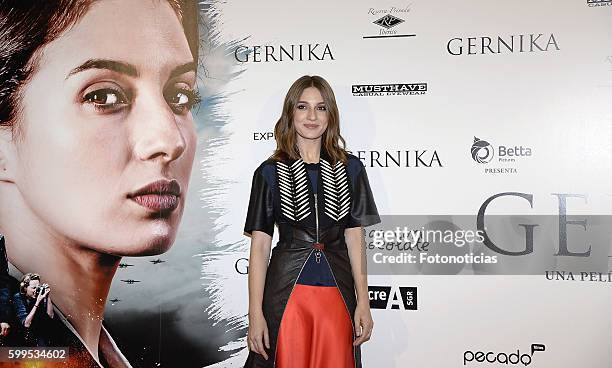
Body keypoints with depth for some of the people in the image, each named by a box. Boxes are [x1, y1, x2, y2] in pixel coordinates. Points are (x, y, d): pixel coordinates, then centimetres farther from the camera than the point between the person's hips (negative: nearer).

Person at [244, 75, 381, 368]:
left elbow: (354, 238, 5)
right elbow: (260, 245, -2)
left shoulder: (350, 168, 5)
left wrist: (363, 302, 0)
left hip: (337, 292, 2)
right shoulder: (270, 172, 1)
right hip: (286, 292, -1)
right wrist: (255, 314, -6)